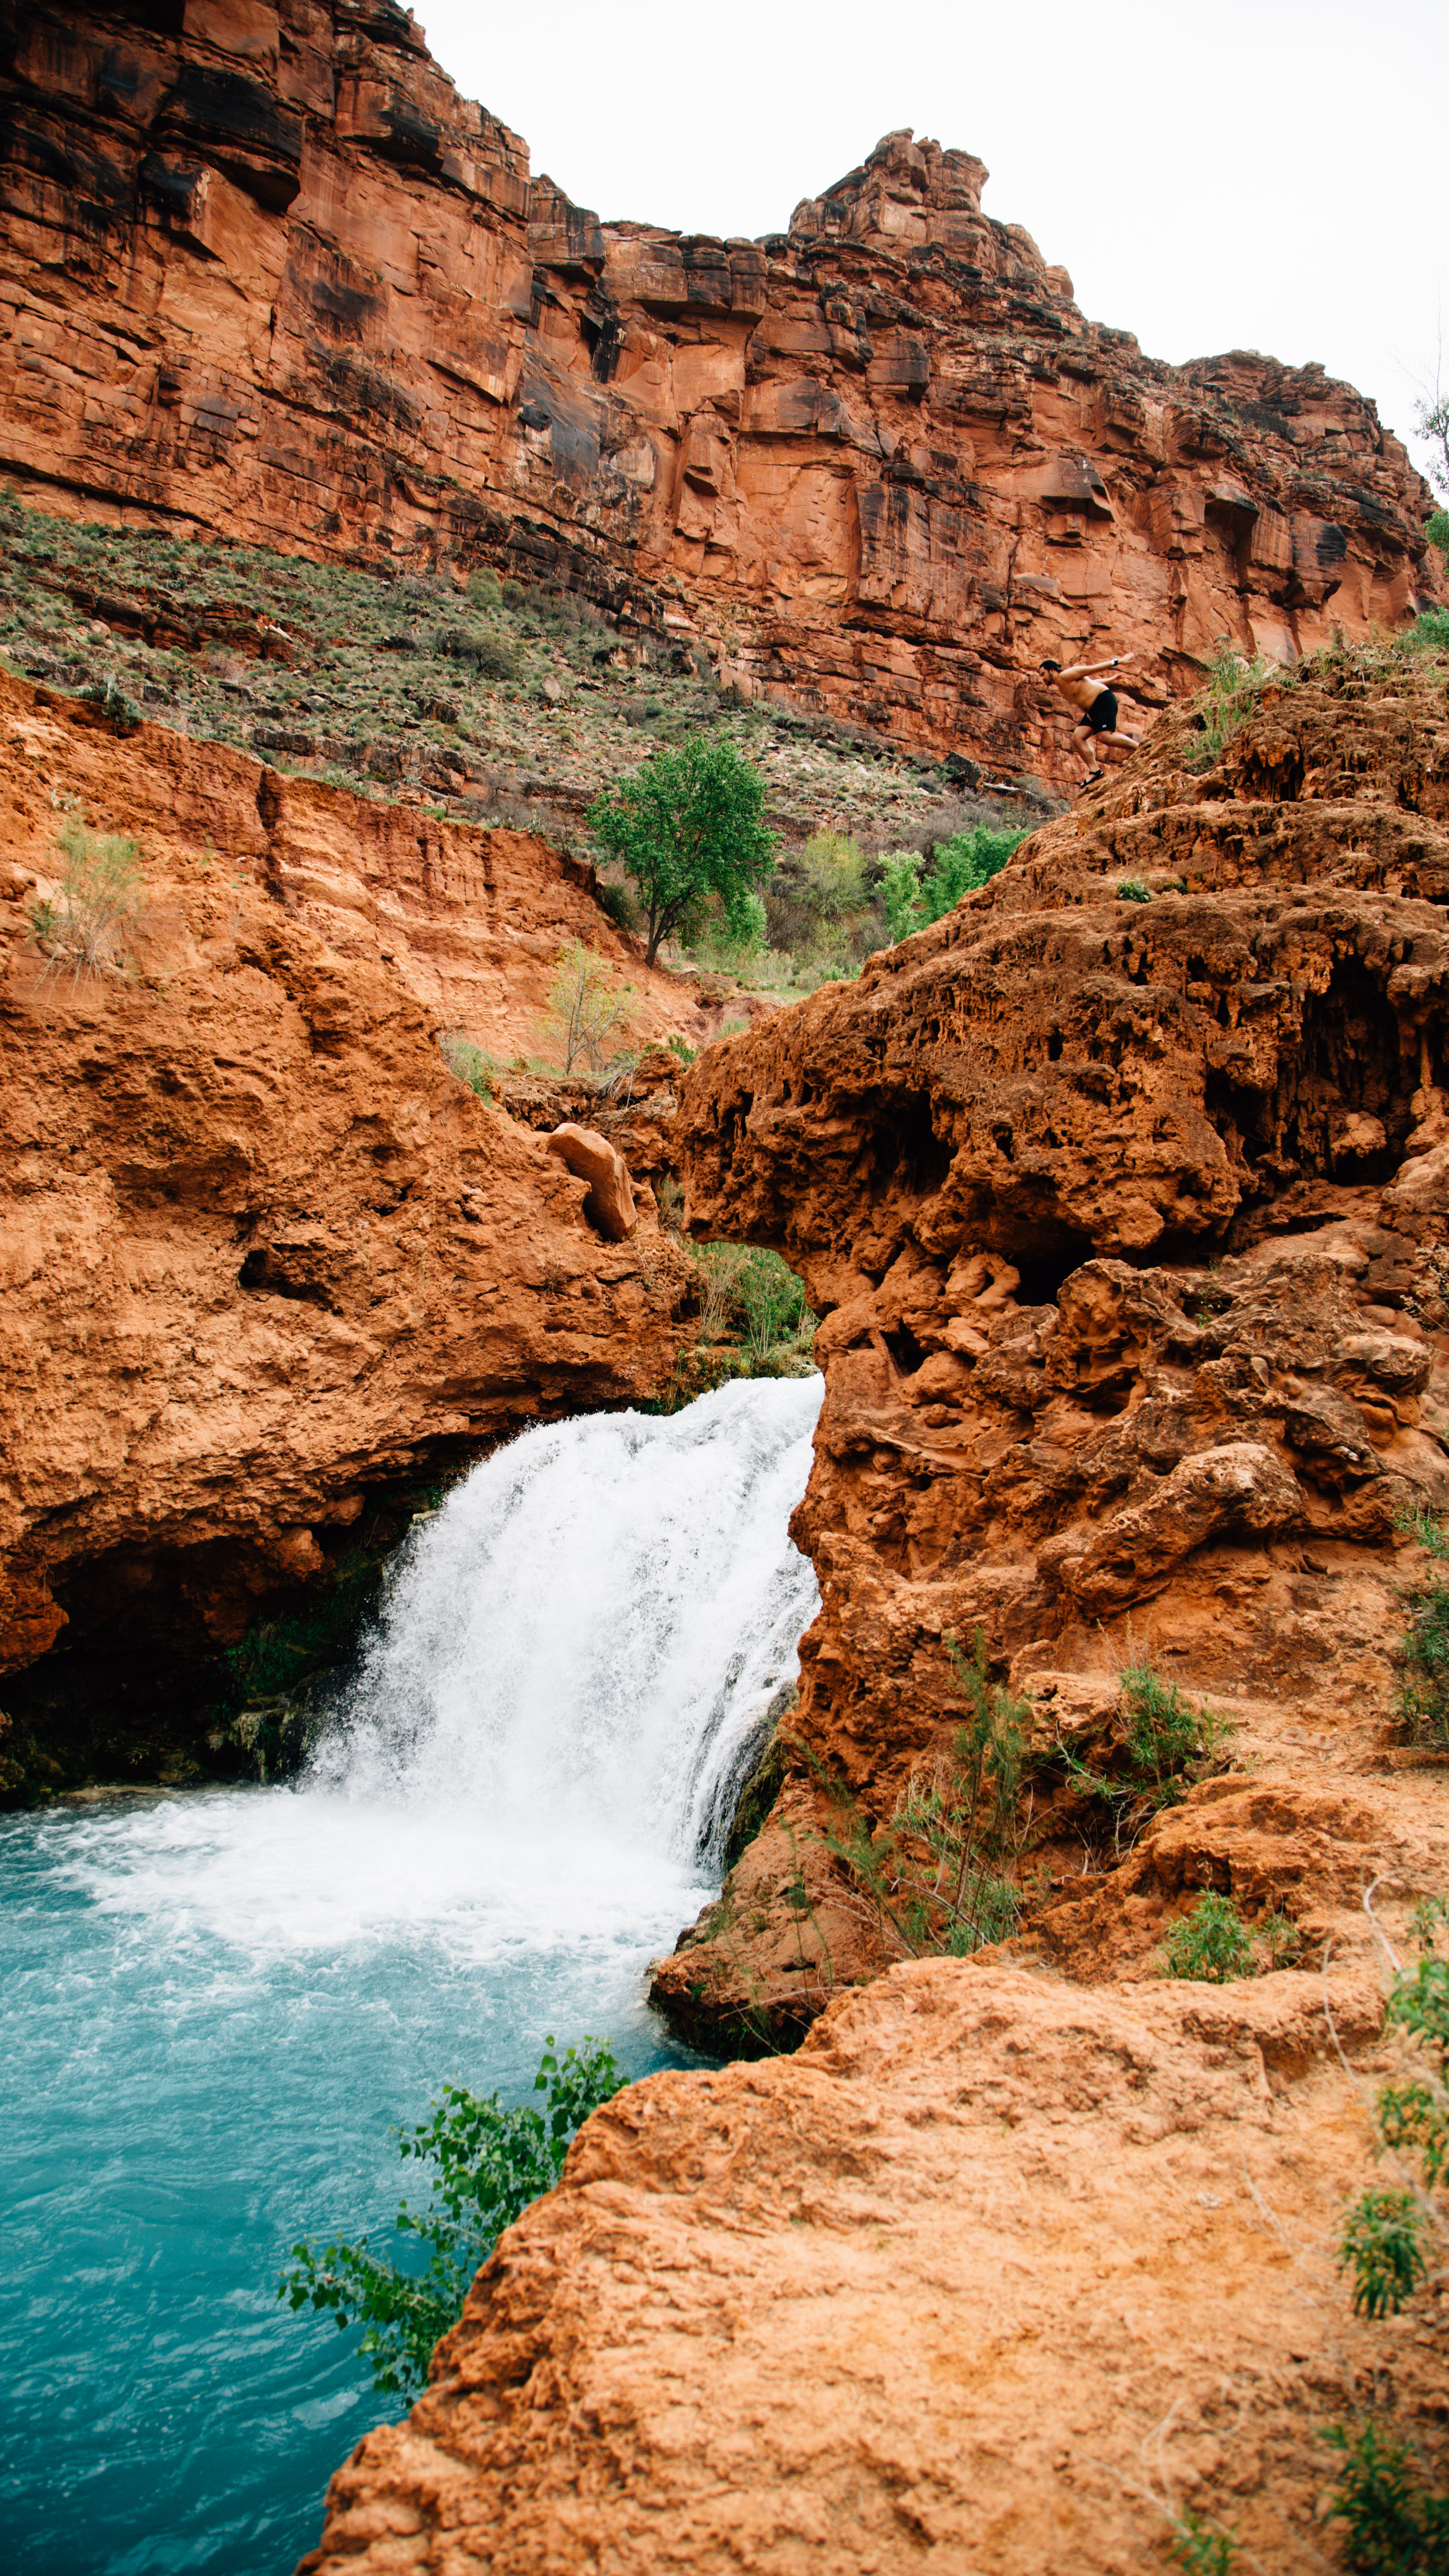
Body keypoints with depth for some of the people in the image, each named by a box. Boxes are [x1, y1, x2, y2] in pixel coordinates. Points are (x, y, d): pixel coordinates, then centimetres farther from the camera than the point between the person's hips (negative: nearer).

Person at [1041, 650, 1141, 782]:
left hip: (1104, 700, -10)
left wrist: (1118, 662, -8)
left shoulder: (1066, 676, -8)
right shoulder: (1062, 687, 20)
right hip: (1093, 710, 10)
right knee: (1077, 737, -6)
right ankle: (1094, 770, -13)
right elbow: (1091, 682, 30)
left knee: (1105, 736, -24)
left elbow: (1094, 668, -9)